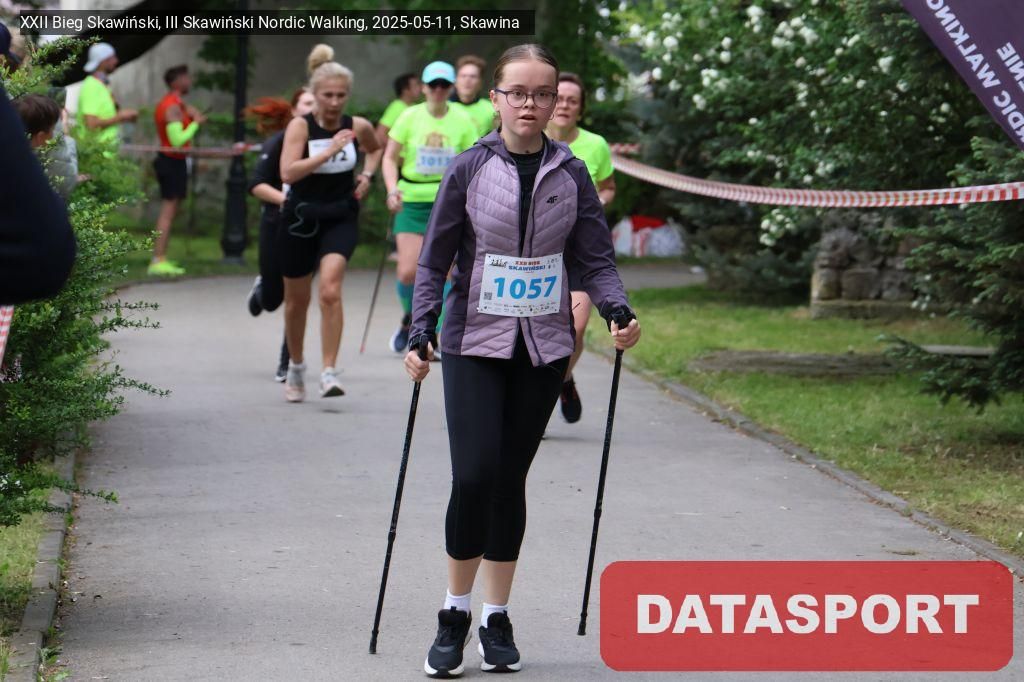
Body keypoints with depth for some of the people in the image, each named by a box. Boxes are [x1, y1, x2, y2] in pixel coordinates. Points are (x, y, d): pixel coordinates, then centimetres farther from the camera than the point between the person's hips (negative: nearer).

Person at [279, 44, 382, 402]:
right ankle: (296, 366, 36)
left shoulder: (358, 127, -3)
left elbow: (376, 149, 22)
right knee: (296, 300, 13)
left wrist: (367, 175, 3)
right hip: (301, 219, 0)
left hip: (340, 218, 1)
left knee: (330, 290, -20)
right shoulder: (300, 126, -13)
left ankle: (329, 372, -19)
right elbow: (287, 172, -28)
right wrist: (329, 151, -32)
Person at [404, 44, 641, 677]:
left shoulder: (572, 174, 2)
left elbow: (595, 258, 4)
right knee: (474, 475, -13)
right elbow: (435, 259, 0)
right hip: (476, 344, -2)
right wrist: (422, 332, -10)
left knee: (511, 479, 6)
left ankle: (497, 619, 17)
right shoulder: (470, 170, -3)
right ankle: (455, 614, 5)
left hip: (543, 346, 2)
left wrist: (618, 311, -14)